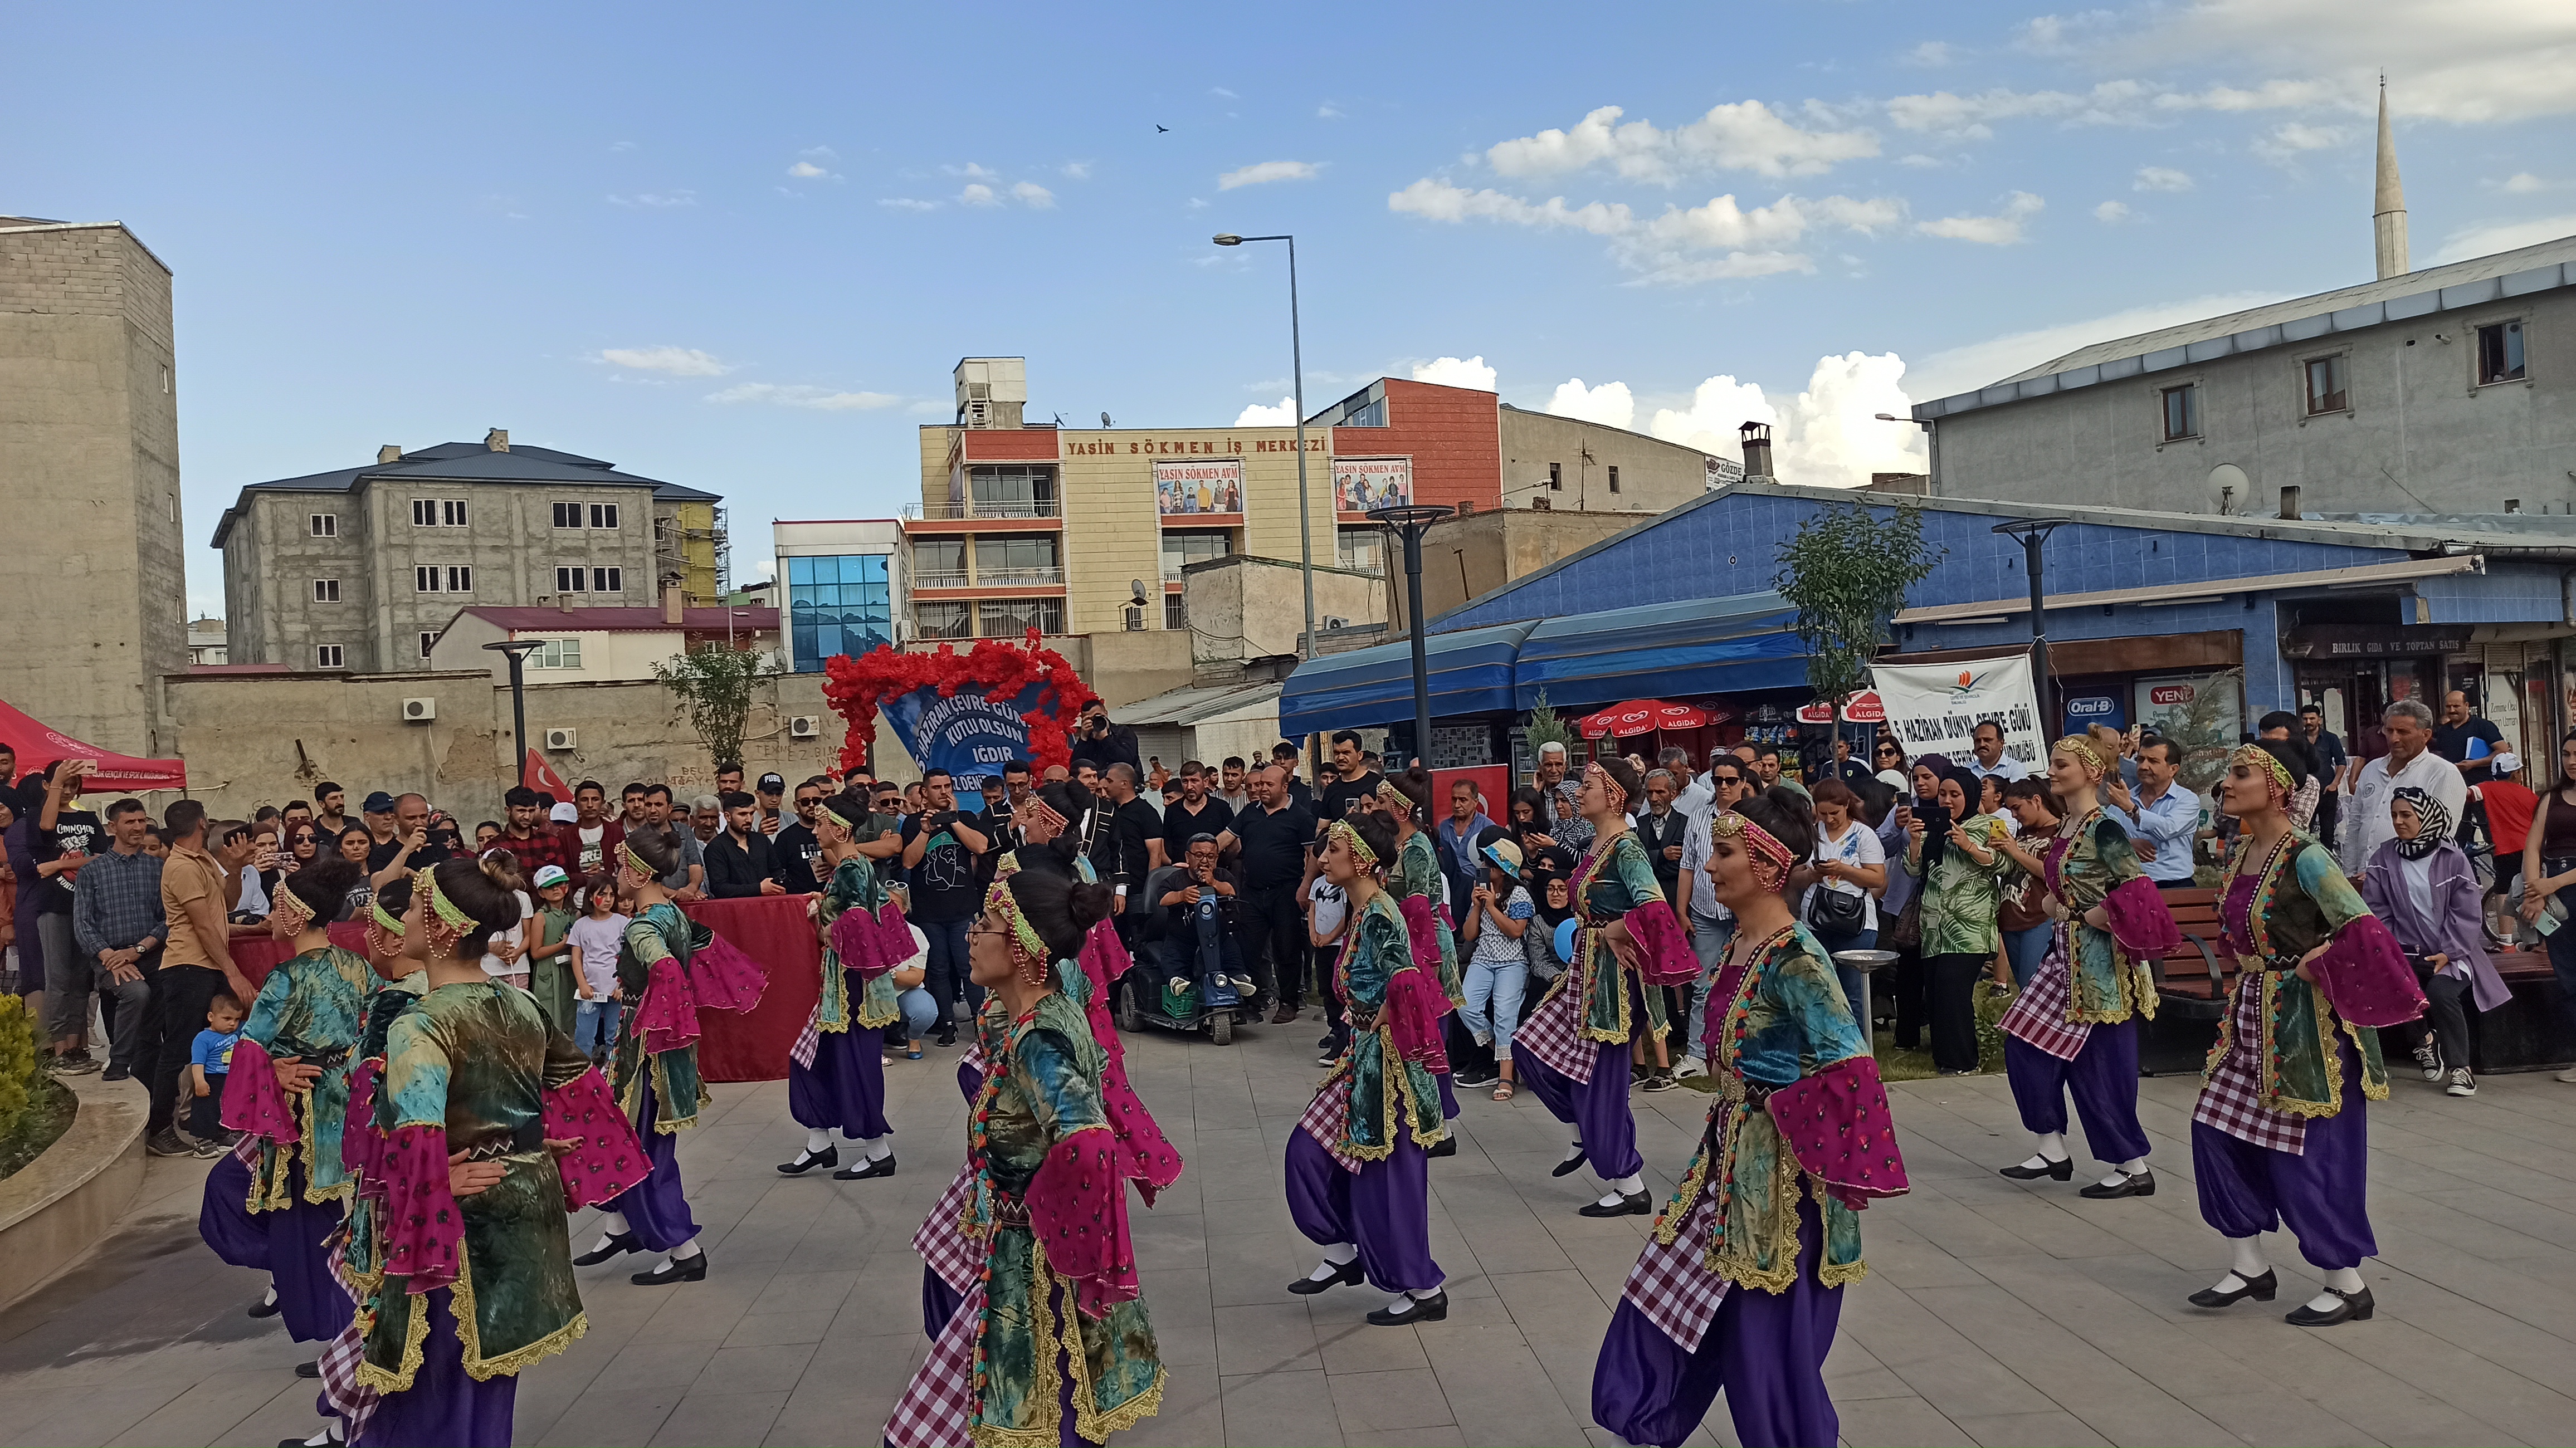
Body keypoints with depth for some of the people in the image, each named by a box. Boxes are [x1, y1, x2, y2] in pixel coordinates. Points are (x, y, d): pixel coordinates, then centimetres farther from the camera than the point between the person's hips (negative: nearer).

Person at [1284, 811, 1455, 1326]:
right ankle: (1343, 1253, 26)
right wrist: (1366, 1029, 11)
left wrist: (1380, 1025, -17)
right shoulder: (1363, 911, 8)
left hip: (1386, 1062, -9)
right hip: (1365, 1057, 9)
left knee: (1388, 1175, 1)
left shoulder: (1378, 914, -20)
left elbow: (1406, 985, -28)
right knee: (1311, 1149, 12)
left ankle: (1425, 1290, 15)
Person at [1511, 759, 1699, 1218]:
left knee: (1601, 1076, -3)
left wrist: (1612, 933, -19)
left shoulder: (1627, 849, -18)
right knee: (1530, 1047, 11)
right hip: (1585, 970, 10)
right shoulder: (1595, 847, 10)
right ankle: (1587, 1131, 27)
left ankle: (1631, 1188, 9)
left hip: (1612, 974, -9)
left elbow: (1653, 909, -31)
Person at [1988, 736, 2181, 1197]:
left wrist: (2091, 917, -13)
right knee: (2026, 1045, 8)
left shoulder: (2103, 828, -17)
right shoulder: (2067, 826, 9)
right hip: (2068, 953, 9)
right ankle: (2053, 1148, 18)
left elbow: (2136, 895, -23)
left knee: (2100, 1063, -1)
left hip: (2099, 959, -9)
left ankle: (2134, 1168, 12)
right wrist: (2016, 852, 14)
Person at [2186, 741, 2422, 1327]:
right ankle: (2250, 1267, 18)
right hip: (2253, 1012, 8)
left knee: (2312, 1152, -1)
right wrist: (2255, 973, 12)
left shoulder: (2305, 859, -19)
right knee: (2215, 1130, 6)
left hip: (2304, 1019, -8)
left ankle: (2347, 1284, 15)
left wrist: (2313, 965, -15)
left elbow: (2363, 930, -22)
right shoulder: (2238, 852, 6)